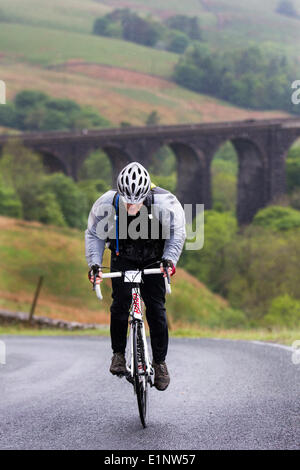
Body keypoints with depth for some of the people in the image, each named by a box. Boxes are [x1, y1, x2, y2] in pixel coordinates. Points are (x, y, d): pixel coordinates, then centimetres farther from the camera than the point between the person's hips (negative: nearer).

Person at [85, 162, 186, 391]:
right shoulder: (106, 204, -26)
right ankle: (118, 354, 2)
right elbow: (94, 234, -10)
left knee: (156, 308, -7)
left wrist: (169, 258, -29)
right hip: (123, 258, 1)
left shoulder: (165, 203, -30)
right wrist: (94, 263, -21)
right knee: (120, 304, -15)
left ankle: (160, 361, 5)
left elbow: (177, 232, -15)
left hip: (153, 260, -1)